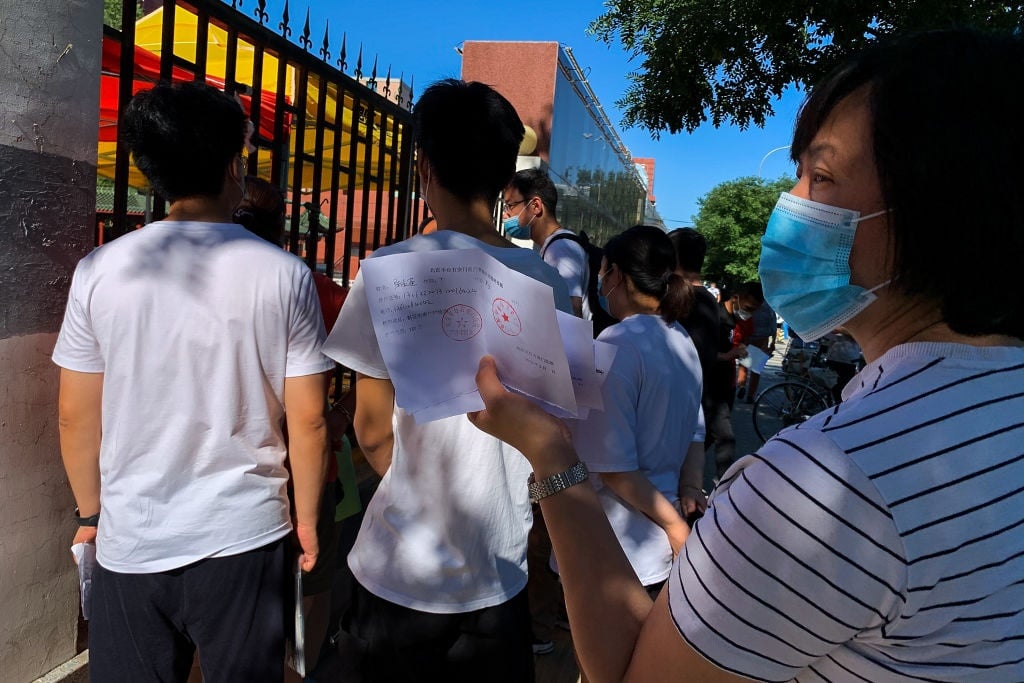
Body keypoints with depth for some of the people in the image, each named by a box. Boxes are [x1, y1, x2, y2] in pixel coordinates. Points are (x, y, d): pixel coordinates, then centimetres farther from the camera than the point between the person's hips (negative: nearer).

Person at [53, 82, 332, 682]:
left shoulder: (100, 271, -5)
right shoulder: (285, 274, -10)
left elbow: (77, 415, 1)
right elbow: (307, 420, -8)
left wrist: (90, 513, 17)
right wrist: (307, 519, 6)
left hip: (130, 541, 2)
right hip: (246, 535, -1)